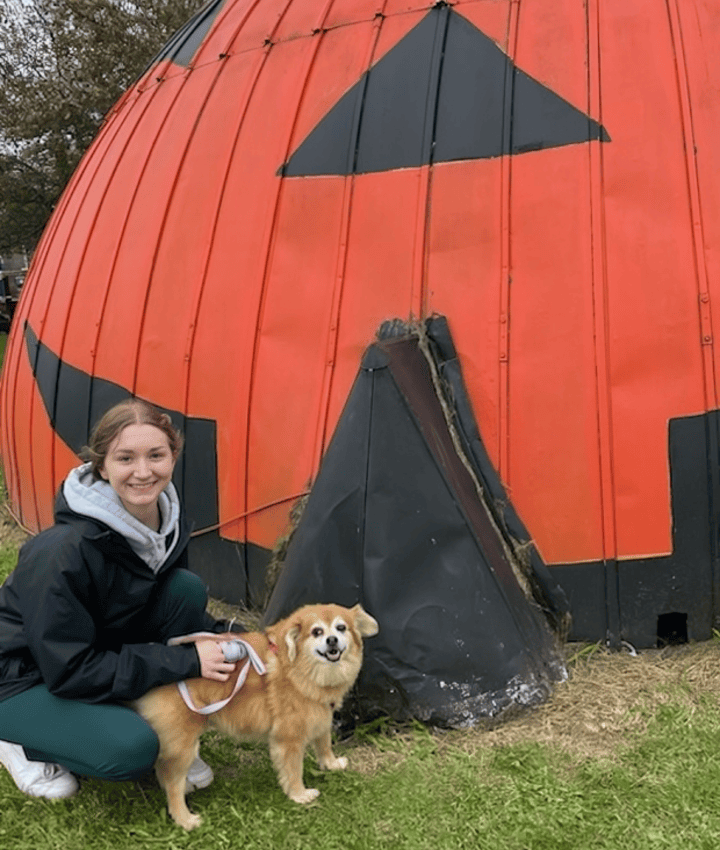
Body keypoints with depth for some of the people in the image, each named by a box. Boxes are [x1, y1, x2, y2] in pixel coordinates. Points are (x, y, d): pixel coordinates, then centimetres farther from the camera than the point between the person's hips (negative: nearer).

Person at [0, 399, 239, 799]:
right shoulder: (65, 551, -33)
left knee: (187, 589, -15)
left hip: (97, 650, 7)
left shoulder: (169, 515, -12)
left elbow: (178, 610, 4)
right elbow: (69, 671, -28)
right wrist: (186, 661, -29)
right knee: (131, 749, -28)